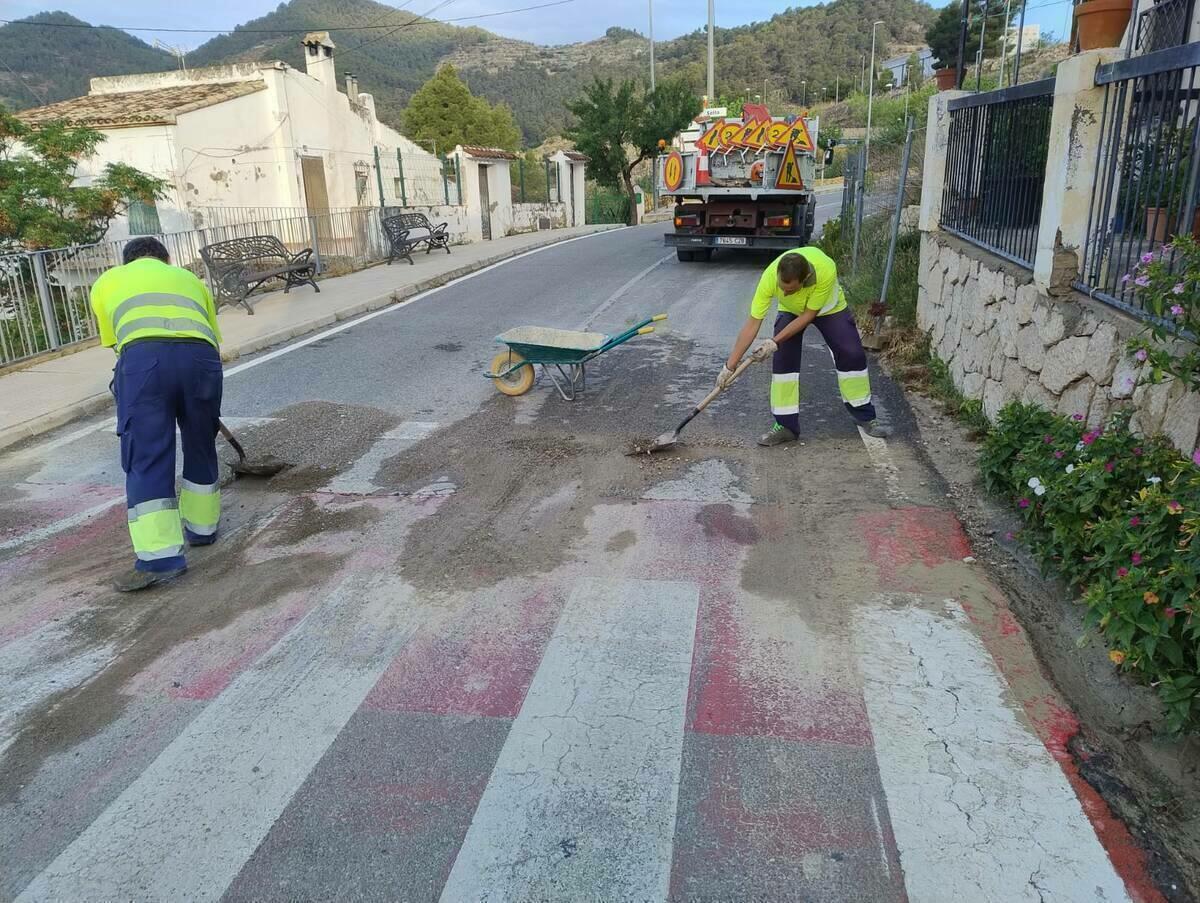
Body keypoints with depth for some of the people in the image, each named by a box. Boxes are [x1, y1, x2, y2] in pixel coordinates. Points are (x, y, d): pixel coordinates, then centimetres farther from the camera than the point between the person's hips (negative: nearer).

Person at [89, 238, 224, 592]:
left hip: (143, 357, -2)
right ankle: (201, 527, 34)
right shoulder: (189, 278, 34)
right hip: (199, 355, 2)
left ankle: (159, 557, -4)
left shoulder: (107, 281, 30)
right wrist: (201, 401, 43)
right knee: (201, 449, 21)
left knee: (146, 460, 2)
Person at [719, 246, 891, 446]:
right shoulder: (770, 277, -39)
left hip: (829, 308, 0)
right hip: (791, 310, 1)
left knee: (852, 355, -7)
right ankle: (786, 426, -5)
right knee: (783, 359, -16)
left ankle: (865, 417, 14)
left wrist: (775, 342, -34)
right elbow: (752, 325, -34)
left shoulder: (826, 270, -43)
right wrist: (730, 365, -35)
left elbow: (808, 315, -30)